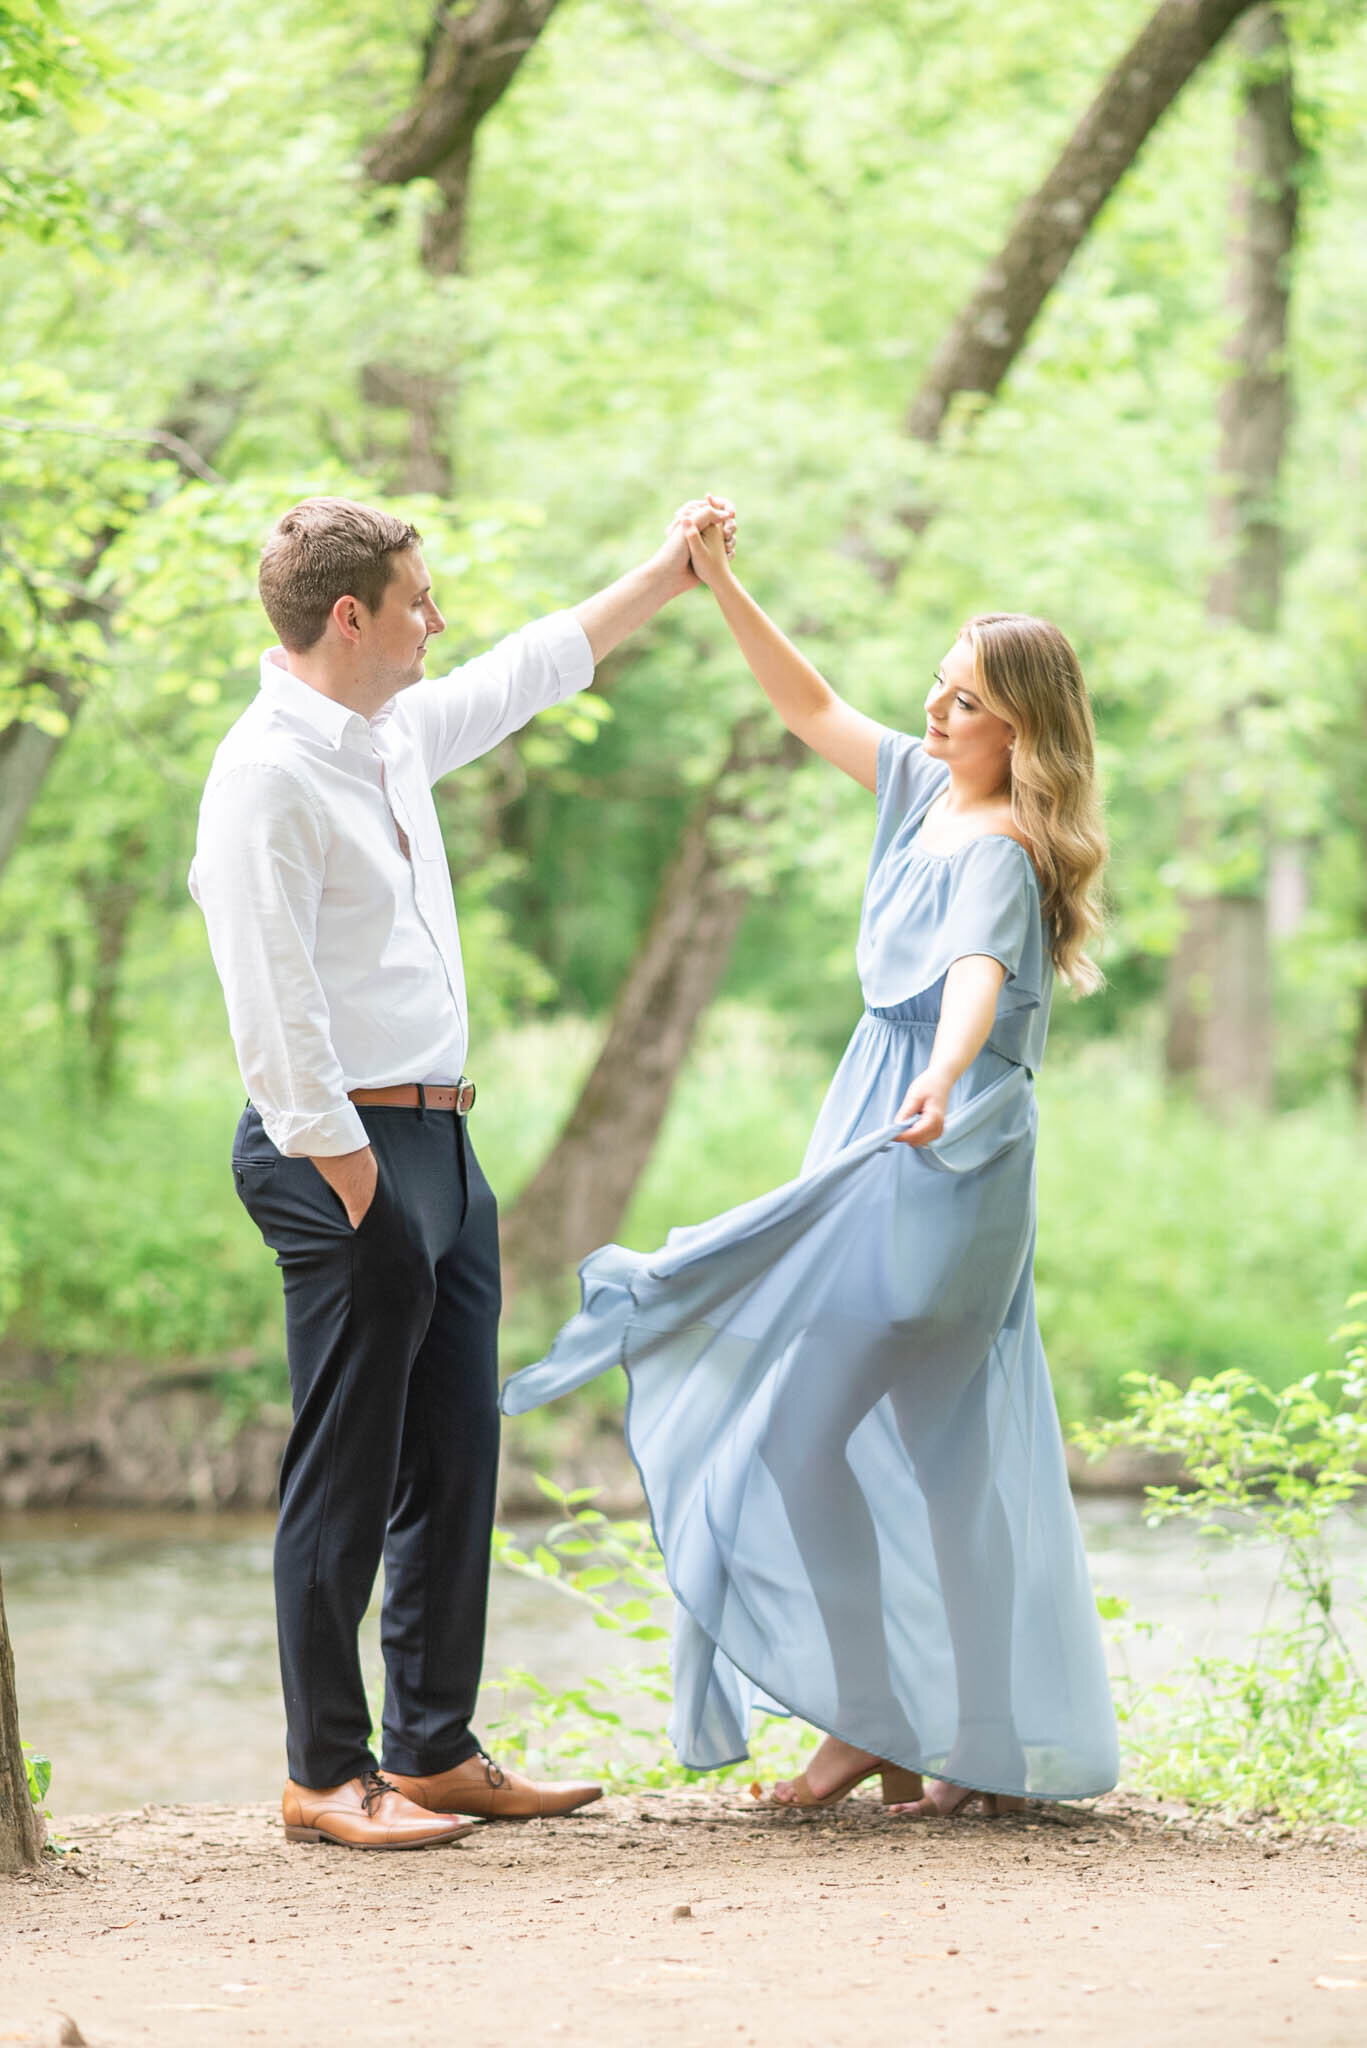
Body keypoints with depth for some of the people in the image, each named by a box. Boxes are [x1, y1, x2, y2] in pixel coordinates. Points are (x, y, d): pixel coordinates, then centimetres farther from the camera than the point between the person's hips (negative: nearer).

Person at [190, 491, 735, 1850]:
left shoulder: (396, 737, 13)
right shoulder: (269, 777, -15)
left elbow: (530, 673, 32)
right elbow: (275, 1007, -19)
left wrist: (670, 574, 36)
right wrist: (352, 1182, -20)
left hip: (438, 1134, 10)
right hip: (350, 1150, -10)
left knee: (455, 1464, 12)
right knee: (346, 1477, -4)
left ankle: (434, 1750, 20)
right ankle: (328, 1776, 3)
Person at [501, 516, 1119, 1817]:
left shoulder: (999, 853, -17)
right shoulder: (924, 790, 11)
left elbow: (979, 973, -36)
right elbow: (813, 709, 23)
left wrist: (942, 1082, -55)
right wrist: (721, 588, 15)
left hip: (937, 1161, -9)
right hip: (883, 1142, 9)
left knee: (806, 1421, -9)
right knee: (947, 1454, 9)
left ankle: (876, 1725, -2)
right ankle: (993, 1747, 12)